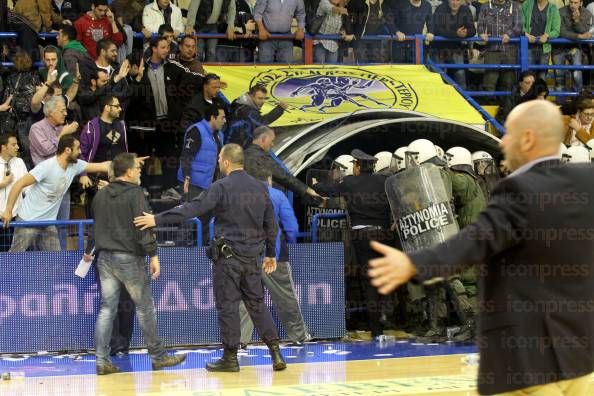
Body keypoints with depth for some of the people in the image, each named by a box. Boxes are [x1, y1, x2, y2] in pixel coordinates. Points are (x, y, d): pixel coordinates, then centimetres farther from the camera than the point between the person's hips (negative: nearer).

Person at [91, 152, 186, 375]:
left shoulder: (100, 196, 10)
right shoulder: (135, 194, -10)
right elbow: (143, 227, -17)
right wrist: (153, 255, -14)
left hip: (104, 258, 6)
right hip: (129, 258, -6)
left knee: (107, 309, 6)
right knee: (145, 307, 5)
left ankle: (102, 361, 2)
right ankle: (158, 356, 13)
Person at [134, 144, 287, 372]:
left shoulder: (222, 187, -12)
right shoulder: (260, 188, 7)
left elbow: (192, 209, -19)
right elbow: (271, 225, 12)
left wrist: (157, 220, -16)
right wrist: (270, 254, 23)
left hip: (228, 256, -6)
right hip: (252, 257, 6)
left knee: (227, 305, 2)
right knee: (256, 303, 13)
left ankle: (230, 357, 6)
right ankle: (275, 351, 7)